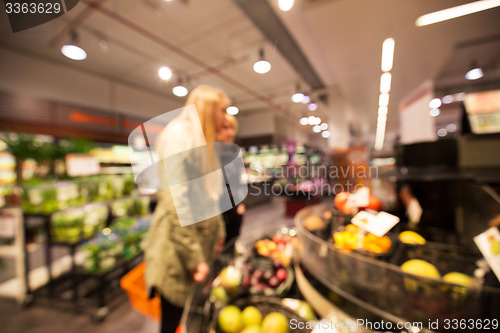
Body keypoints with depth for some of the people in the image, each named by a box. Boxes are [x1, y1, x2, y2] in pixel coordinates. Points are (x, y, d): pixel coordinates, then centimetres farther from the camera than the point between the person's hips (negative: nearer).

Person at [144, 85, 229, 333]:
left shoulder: (202, 140, 13)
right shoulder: (180, 133, -15)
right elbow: (174, 201, -22)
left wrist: (218, 230, 14)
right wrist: (193, 257, -18)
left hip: (202, 241, 8)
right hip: (180, 250, -8)